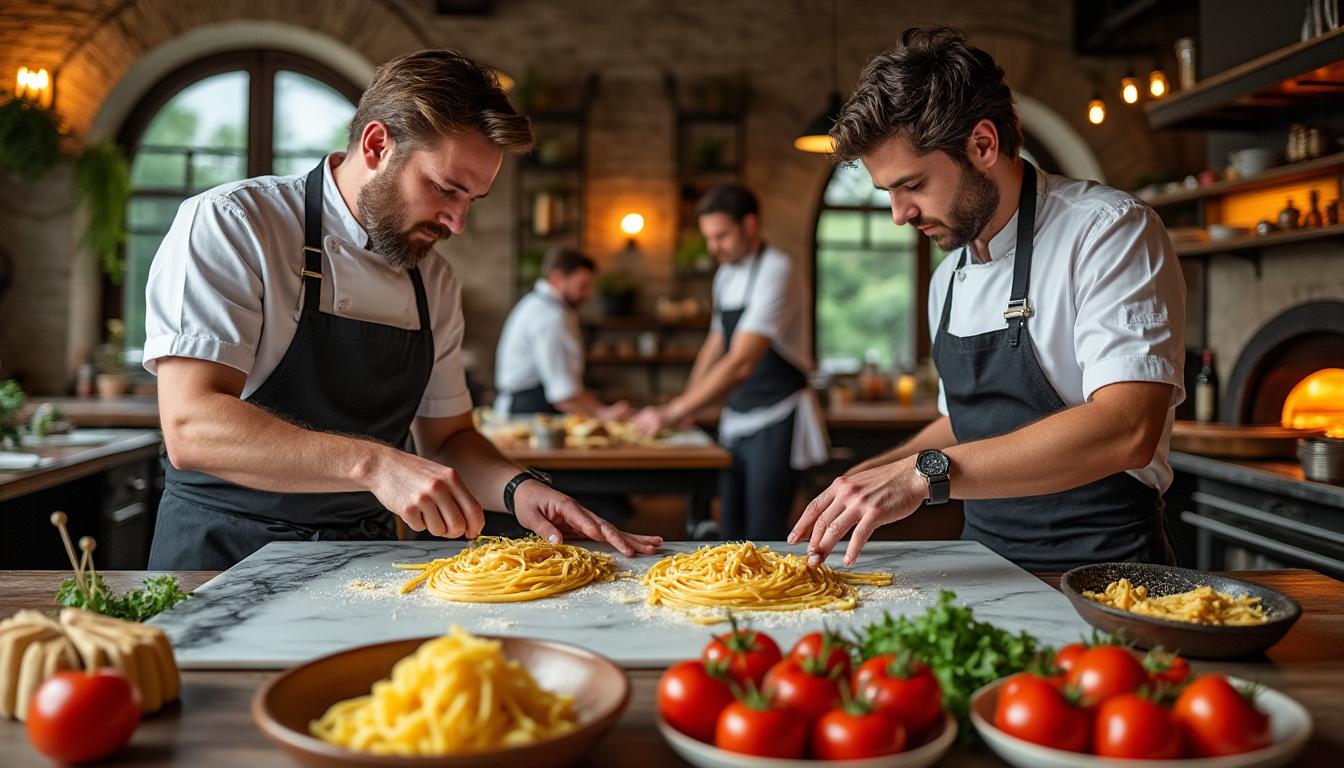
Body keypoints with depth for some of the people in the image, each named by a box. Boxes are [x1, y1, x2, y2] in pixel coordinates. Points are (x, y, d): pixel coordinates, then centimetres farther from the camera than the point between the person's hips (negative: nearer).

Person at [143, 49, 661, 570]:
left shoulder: (435, 281, 7)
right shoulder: (226, 224, -11)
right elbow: (191, 427, -23)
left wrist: (517, 489, -7)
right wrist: (375, 463, -33)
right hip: (224, 553, -2)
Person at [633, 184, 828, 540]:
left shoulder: (776, 271, -18)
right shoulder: (726, 276, 10)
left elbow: (742, 362, -27)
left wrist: (673, 412, -26)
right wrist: (684, 403, 10)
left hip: (777, 420, -8)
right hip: (736, 418, 8)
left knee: (763, 537, -8)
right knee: (731, 531, 11)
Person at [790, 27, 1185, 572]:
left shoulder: (1111, 231, -11)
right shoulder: (948, 278, 13)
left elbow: (1126, 430, -24)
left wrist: (924, 473, -27)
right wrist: (868, 479, 8)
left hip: (1101, 570, -6)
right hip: (987, 566, 7)